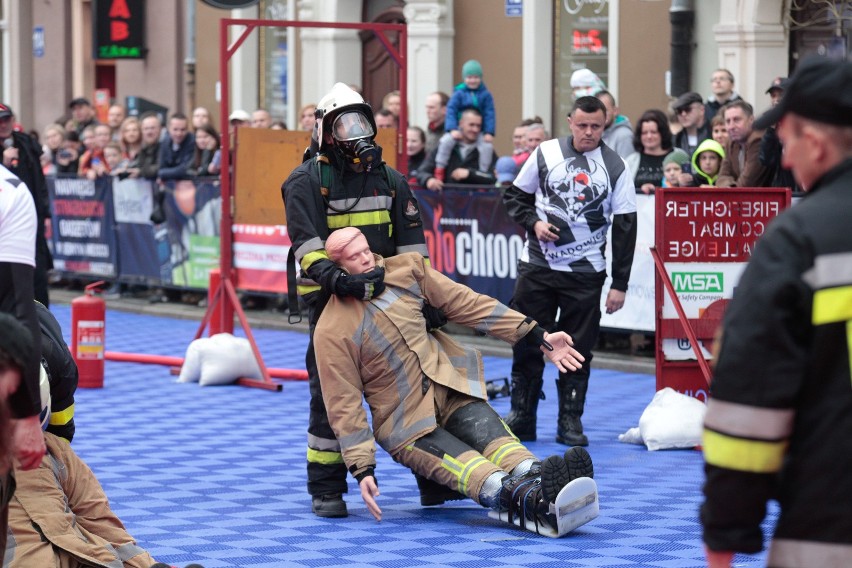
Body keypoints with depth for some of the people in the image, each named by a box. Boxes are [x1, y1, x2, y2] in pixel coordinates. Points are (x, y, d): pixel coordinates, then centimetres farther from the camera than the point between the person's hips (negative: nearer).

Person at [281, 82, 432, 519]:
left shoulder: (390, 181, 12)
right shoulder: (306, 182, -3)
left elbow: (412, 246, 12)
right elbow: (307, 244, -16)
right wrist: (334, 278, -33)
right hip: (331, 302, -4)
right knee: (331, 396, -5)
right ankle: (326, 489, 4)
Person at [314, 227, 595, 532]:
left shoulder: (407, 269, 0)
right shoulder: (332, 332, -13)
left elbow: (468, 305, 3)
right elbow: (344, 404, -10)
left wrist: (539, 338, 1)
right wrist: (362, 469, -18)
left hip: (449, 387, 4)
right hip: (406, 424, -4)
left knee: (490, 433, -26)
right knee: (459, 462, -30)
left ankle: (534, 476, -55)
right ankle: (520, 496, -58)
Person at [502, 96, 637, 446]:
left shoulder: (615, 167, -2)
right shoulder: (545, 154, 1)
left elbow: (624, 227, -1)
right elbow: (515, 196, 12)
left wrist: (620, 284, -5)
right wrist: (533, 222, -9)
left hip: (585, 272, -1)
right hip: (537, 264, 1)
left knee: (578, 350, 2)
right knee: (527, 342, 2)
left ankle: (570, 421, 11)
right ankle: (521, 417, 12)